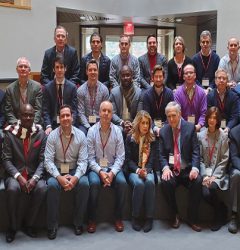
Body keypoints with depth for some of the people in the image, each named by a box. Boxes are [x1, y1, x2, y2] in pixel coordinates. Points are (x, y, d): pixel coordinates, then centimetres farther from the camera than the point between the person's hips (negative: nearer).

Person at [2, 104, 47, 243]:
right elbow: (6, 159, -5)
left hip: (34, 174, 1)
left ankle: (29, 224, -6)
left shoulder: (41, 134, 2)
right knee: (13, 188, -32)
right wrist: (18, 176, -19)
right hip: (15, 173, -1)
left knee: (42, 188, -29)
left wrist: (35, 178, -18)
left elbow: (43, 160, -2)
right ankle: (13, 226, -8)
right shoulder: (10, 133, -1)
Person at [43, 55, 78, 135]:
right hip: (53, 125, 1)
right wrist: (48, 126, -13)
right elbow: (45, 111, 3)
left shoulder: (72, 87, 4)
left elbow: (74, 110, 1)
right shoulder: (47, 87, 6)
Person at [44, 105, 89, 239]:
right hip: (57, 171, 0)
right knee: (52, 185, -31)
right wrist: (59, 177, -25)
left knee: (84, 184, -29)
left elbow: (83, 161, -6)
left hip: (75, 170, 1)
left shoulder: (80, 135, -3)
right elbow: (48, 160, -9)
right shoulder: (52, 136, -4)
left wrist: (75, 177, -24)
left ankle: (78, 222, -10)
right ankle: (52, 225, -15)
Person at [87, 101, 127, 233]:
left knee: (122, 183, -26)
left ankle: (118, 217, -6)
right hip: (96, 167, -1)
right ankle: (92, 219, -12)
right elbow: (90, 157, -5)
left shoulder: (117, 131, 0)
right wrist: (100, 172, -18)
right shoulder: (92, 131, -3)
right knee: (94, 183, -30)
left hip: (113, 167, 1)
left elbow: (120, 156, -2)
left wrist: (112, 173, -16)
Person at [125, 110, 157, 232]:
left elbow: (152, 159, 1)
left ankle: (149, 217, -23)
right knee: (139, 184, -33)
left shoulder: (152, 139, 9)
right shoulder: (130, 138, 5)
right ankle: (135, 217, -18)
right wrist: (137, 170, -19)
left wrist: (146, 171, -19)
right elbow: (128, 159, 0)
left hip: (148, 170, 1)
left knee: (150, 182, -33)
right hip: (133, 170, -1)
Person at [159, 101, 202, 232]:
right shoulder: (163, 131, 7)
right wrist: (165, 167, -14)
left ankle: (192, 218, -10)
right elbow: (162, 154, 5)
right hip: (171, 169, 1)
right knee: (166, 182, -29)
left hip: (187, 169, -1)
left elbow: (196, 151, -3)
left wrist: (195, 168, -20)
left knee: (197, 181, -29)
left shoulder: (190, 128, 1)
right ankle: (175, 215, -5)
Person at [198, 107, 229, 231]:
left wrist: (214, 176, -12)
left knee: (212, 187, -30)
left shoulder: (223, 136, -1)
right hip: (205, 172, 2)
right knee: (205, 193, -24)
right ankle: (222, 210, 8)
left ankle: (220, 215, -1)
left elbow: (224, 159, -3)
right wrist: (205, 175, -9)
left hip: (218, 173, -1)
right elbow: (199, 158, 3)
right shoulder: (200, 135, 4)